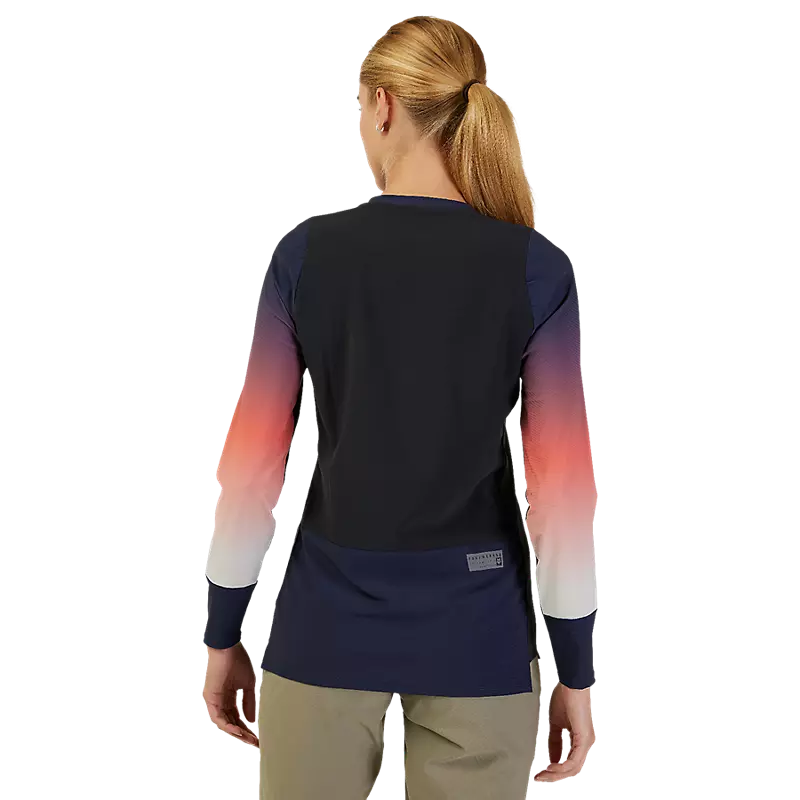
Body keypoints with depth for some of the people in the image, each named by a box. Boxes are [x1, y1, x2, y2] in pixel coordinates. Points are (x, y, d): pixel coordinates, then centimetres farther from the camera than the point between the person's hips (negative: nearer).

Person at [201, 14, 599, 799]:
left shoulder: (307, 252, -8)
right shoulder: (536, 269, -9)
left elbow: (251, 465, -6)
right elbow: (563, 491, -10)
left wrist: (223, 635, 5)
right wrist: (576, 671, 1)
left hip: (328, 622, 1)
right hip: (474, 627, 0)